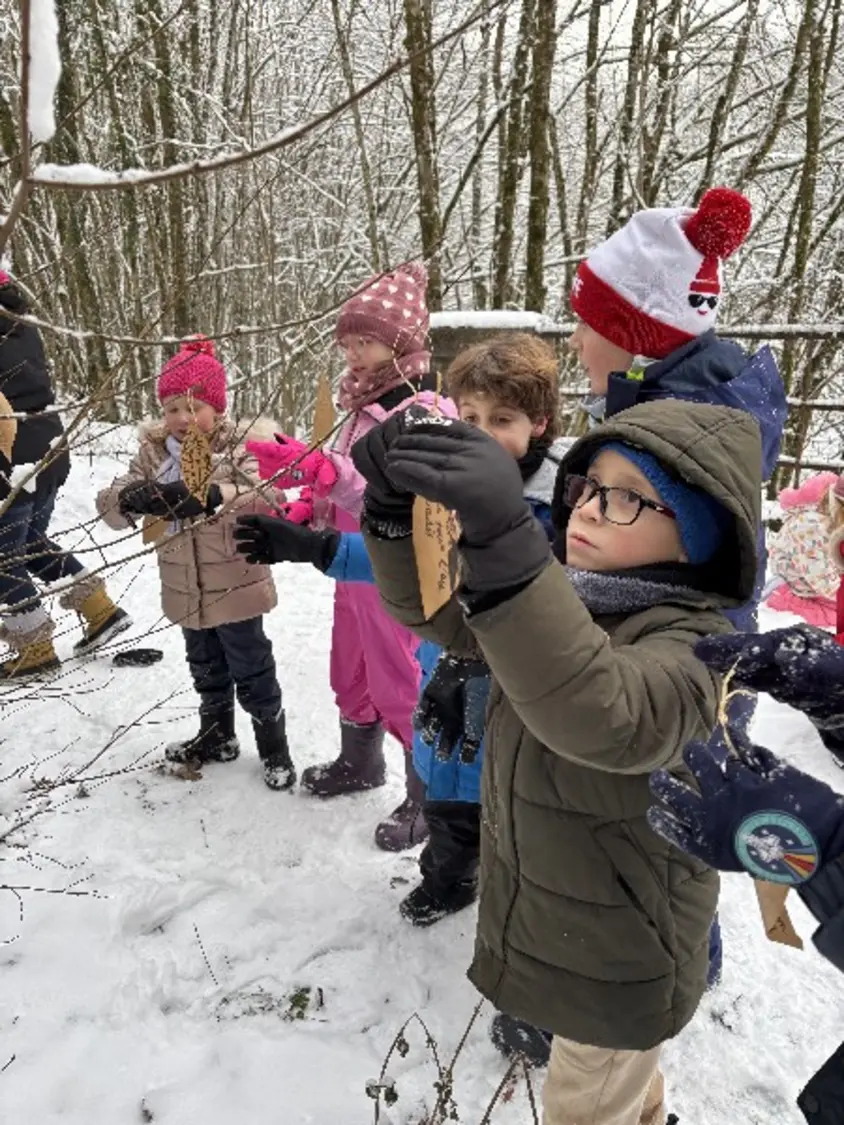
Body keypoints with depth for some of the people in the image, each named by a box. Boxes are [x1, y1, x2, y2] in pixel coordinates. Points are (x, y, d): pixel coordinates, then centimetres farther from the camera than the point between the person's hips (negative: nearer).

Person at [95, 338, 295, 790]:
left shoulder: (241, 448, -15)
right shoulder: (152, 453, -2)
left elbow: (269, 501, -32)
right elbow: (110, 508, -7)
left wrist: (214, 496, -49)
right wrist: (130, 498, -32)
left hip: (235, 589, -5)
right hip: (186, 593, 5)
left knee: (252, 672, 9)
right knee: (206, 671, 24)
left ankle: (273, 745, 28)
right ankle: (217, 735, 44)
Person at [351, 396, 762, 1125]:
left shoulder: (694, 644, -29)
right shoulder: (568, 598, -5)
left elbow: (601, 716, -51)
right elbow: (433, 605, -7)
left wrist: (504, 541, -62)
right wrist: (395, 505, -26)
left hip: (620, 955, -7)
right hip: (547, 917, 7)